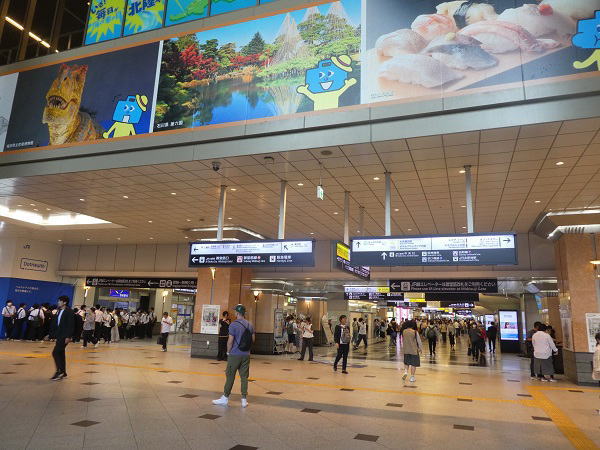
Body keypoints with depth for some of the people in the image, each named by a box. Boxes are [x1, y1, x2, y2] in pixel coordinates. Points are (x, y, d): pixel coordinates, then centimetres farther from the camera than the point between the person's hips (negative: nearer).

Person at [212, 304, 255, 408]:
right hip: (246, 355, 5)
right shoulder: (250, 325, 5)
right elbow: (253, 339, 11)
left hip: (235, 355, -5)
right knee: (244, 377, 8)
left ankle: (225, 398, 15)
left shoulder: (234, 324, -12)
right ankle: (244, 400, 11)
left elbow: (230, 341, -13)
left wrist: (228, 351, 1)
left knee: (230, 376, 6)